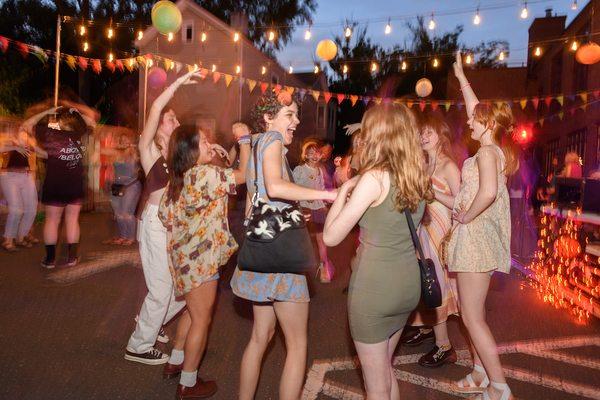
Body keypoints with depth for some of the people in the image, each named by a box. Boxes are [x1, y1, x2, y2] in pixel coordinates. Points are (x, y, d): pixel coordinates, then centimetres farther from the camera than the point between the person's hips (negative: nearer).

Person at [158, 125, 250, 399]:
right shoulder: (205, 174, -20)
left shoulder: (178, 178, 8)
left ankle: (174, 363, 39)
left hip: (185, 255, 9)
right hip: (200, 258, -9)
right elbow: (244, 175, -16)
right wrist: (244, 139, -8)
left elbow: (165, 213, 12)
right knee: (201, 320, 4)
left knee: (193, 311, 26)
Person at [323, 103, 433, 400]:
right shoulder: (417, 176, 4)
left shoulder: (374, 177, -18)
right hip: (408, 284, 8)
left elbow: (331, 237, -16)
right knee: (385, 369, 28)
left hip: (374, 286, -7)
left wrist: (344, 189, -4)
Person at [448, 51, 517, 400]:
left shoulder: (486, 152, -15)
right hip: (482, 237, 10)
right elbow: (477, 109, 23)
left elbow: (488, 191, -34)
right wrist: (461, 77, 31)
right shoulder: (497, 149, 11)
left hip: (476, 236, -10)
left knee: (472, 318, -4)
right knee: (475, 313, 17)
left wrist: (466, 216, -18)